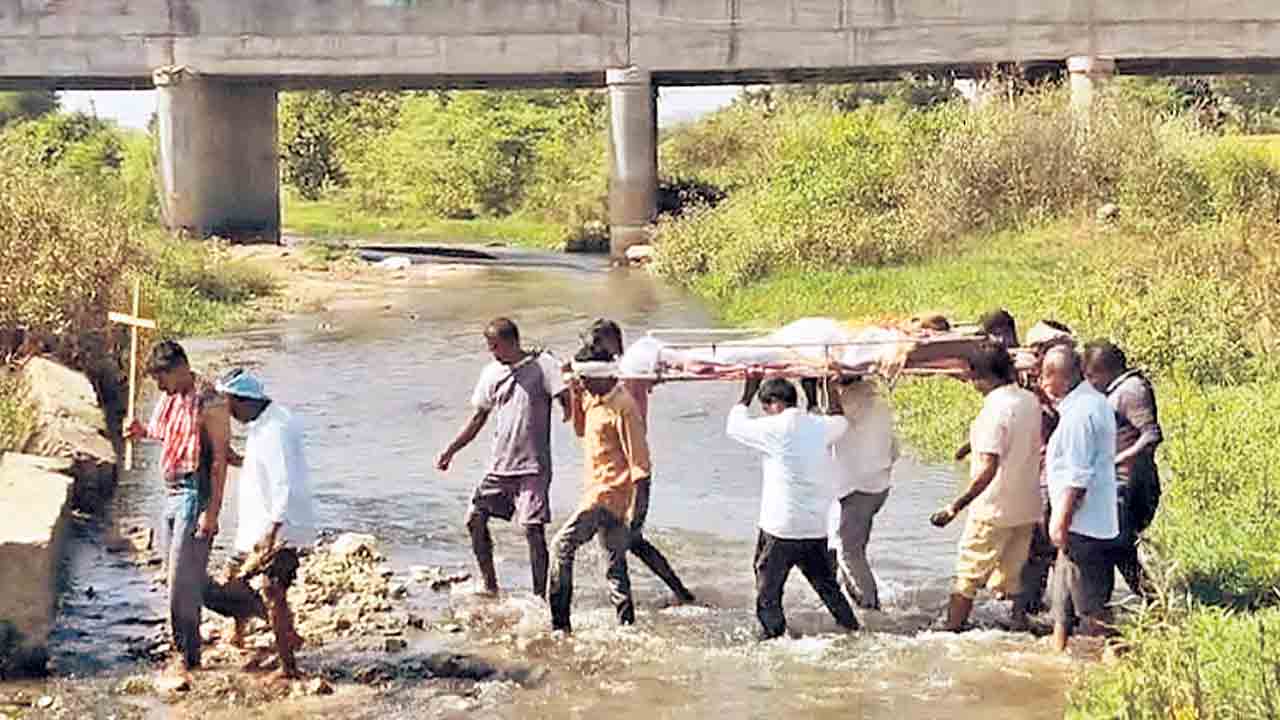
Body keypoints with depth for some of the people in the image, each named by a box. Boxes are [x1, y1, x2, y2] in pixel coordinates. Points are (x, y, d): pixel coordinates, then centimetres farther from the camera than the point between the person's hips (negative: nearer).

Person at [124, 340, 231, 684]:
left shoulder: (209, 403, -16)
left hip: (196, 495, -9)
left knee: (183, 578, -7)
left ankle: (185, 656, 2)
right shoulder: (170, 399, 10)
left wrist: (212, 511, -20)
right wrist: (144, 432, 6)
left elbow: (220, 458, -17)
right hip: (172, 494, 9)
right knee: (177, 575, 13)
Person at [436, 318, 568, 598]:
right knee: (475, 518, 0)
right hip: (500, 465, 6)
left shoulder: (543, 364, -5)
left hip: (533, 466, -6)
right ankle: (489, 585, 16)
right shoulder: (491, 372, 10)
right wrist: (451, 451, 14)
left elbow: (566, 400, -10)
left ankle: (540, 595, 0)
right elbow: (477, 419, 17)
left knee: (533, 528, -9)